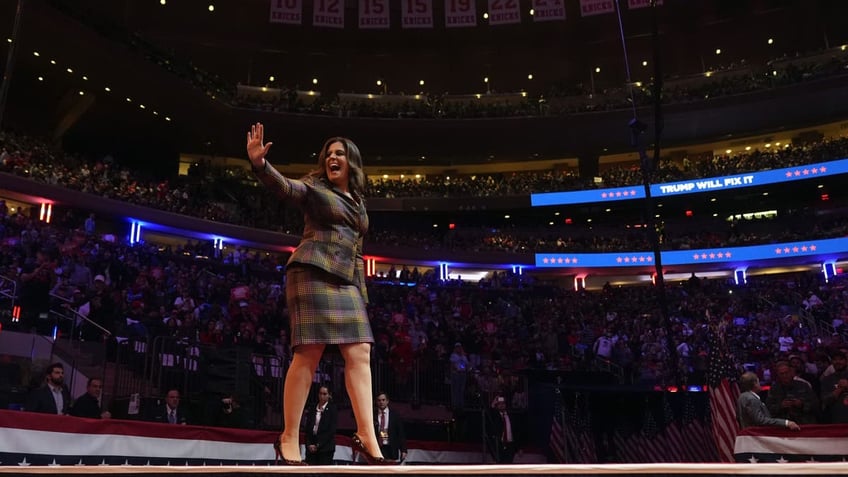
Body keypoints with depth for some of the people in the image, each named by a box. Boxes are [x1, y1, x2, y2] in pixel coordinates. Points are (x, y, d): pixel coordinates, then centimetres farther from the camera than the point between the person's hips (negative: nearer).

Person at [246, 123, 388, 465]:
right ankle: (289, 439, -6)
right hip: (313, 273, -7)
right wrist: (260, 163, -34)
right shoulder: (314, 187, 6)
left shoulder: (358, 202, 24)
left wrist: (361, 290, 19)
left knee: (360, 354, -3)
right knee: (308, 354, -12)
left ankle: (367, 436, -2)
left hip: (346, 282, 7)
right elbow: (283, 186, -14)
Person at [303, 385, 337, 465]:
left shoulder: (332, 409, -1)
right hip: (311, 448, 4)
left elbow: (331, 430, -8)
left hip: (325, 447, -4)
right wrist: (309, 444, -4)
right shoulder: (312, 410, 12)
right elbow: (307, 429, 11)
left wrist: (318, 445, -10)